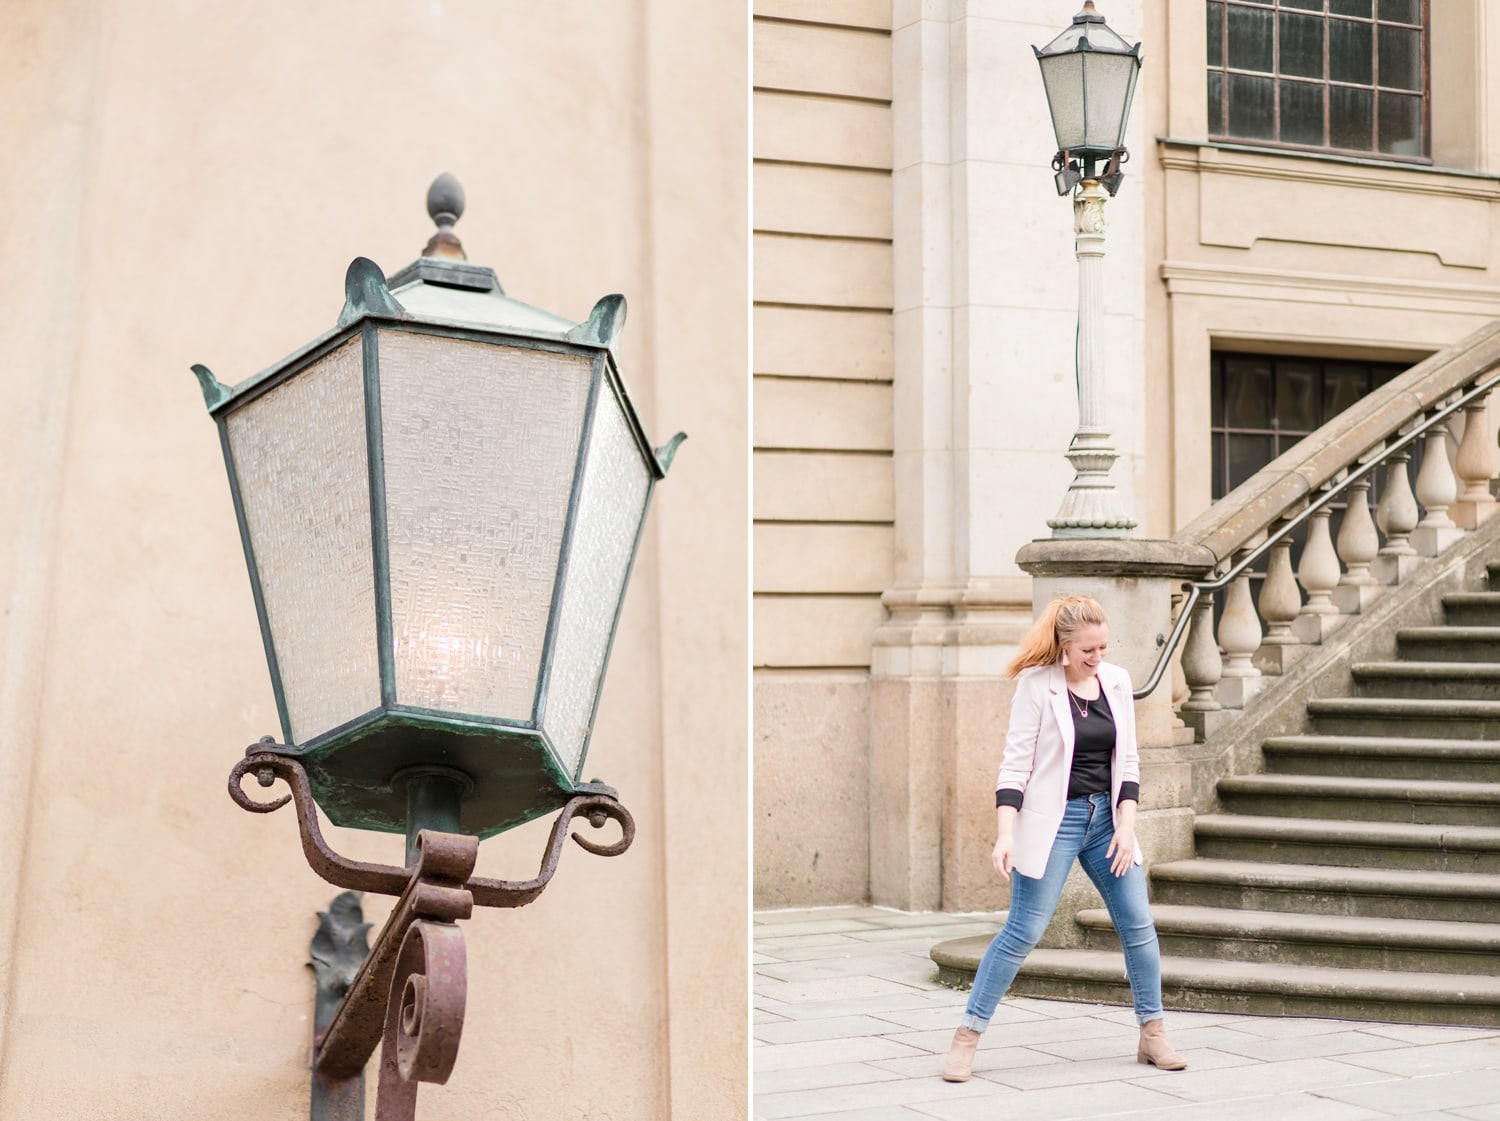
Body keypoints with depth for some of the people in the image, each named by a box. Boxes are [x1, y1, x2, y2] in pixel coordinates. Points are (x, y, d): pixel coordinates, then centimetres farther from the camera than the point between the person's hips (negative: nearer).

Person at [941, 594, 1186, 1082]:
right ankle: (967, 1037, 1)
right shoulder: (1036, 685, -10)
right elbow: (1015, 764, -12)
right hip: (1052, 821, -5)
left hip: (1106, 818, 5)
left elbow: (1127, 761, 8)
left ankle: (1153, 1036, 18)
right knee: (1023, 931, -7)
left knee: (1138, 924, 4)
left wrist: (1126, 825, -2)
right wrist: (1005, 835, -19)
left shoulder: (1117, 681, 4)